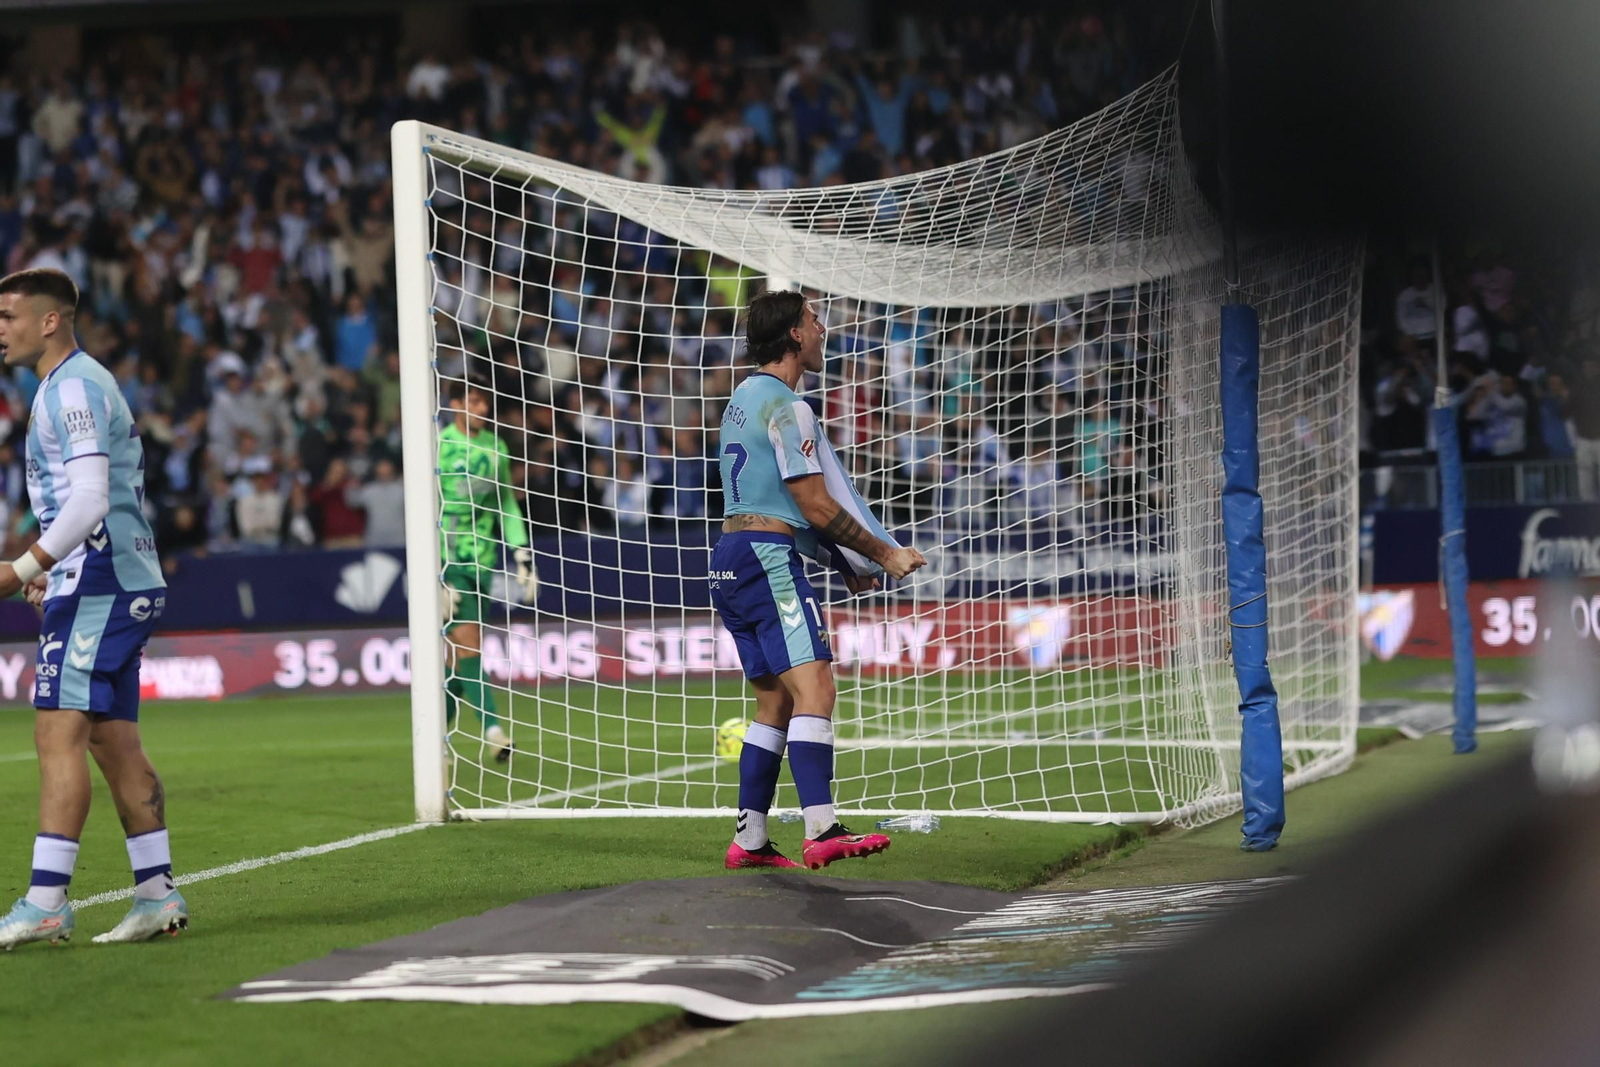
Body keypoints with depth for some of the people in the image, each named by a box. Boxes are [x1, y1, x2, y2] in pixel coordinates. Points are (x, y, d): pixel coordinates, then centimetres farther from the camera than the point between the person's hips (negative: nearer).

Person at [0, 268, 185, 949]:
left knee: (59, 734, -14)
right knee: (114, 742, 10)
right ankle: (157, 895, 11)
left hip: (97, 586, -11)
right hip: (125, 583, 11)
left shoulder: (73, 387, -11)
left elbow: (90, 499, -21)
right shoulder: (78, 384, 21)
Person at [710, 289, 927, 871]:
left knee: (776, 701, 13)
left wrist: (845, 562, 25)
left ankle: (749, 839, 12)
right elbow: (816, 505, -13)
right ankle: (821, 832, -30)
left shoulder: (745, 398, 20)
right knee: (813, 689, -18)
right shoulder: (785, 406, -11)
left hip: (732, 559, 10)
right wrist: (885, 554, -3)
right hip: (768, 560, -10)